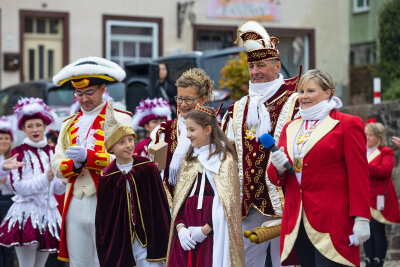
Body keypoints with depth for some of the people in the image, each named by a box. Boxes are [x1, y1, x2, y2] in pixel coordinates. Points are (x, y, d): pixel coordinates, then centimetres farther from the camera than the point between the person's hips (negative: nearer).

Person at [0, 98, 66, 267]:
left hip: (48, 212, 5)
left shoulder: (52, 152, 13)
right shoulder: (19, 152, 0)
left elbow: (58, 189, 13)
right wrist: (46, 177, -18)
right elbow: (17, 186, -10)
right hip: (26, 212, -5)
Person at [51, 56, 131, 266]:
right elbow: (56, 165, 11)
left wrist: (88, 157, -19)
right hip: (75, 205, 5)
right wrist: (74, 164, -11)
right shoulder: (69, 125, 20)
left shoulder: (120, 120, 3)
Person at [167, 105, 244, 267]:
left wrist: (205, 229, -17)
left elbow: (227, 200, -9)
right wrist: (180, 227, -5)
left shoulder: (225, 159, -1)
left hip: (213, 231, -5)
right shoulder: (189, 160, 17)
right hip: (187, 229, 5)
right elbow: (178, 198, 12)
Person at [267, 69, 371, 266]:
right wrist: (279, 168, -5)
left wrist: (361, 219, -12)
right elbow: (275, 178, 19)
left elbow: (358, 176, -5)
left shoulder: (347, 124, 1)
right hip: (297, 221, 6)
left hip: (331, 221, -6)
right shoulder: (290, 128, 17)